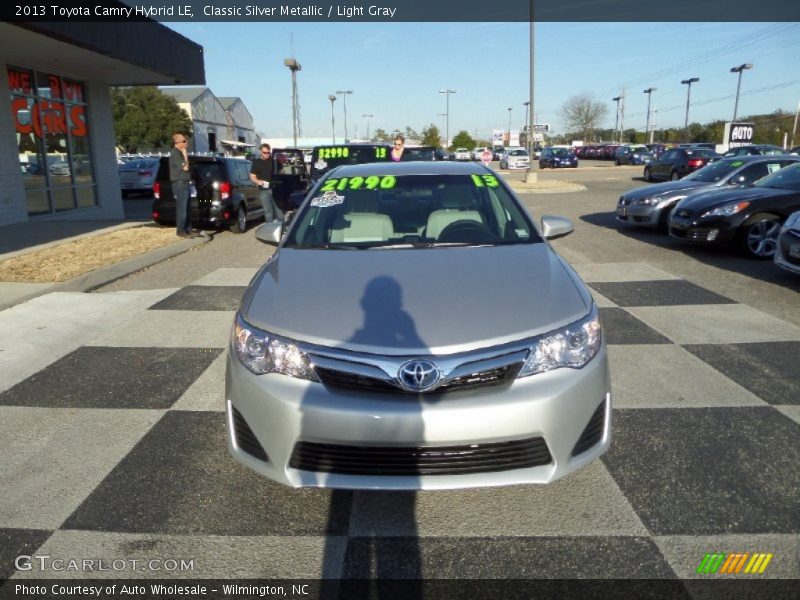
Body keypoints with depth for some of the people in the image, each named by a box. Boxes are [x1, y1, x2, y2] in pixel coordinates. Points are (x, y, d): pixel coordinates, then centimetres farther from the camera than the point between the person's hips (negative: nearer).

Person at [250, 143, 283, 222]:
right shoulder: (256, 162, 5)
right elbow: (252, 176, 3)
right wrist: (258, 181, -18)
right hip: (264, 190, -1)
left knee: (279, 208, 4)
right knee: (268, 210, 3)